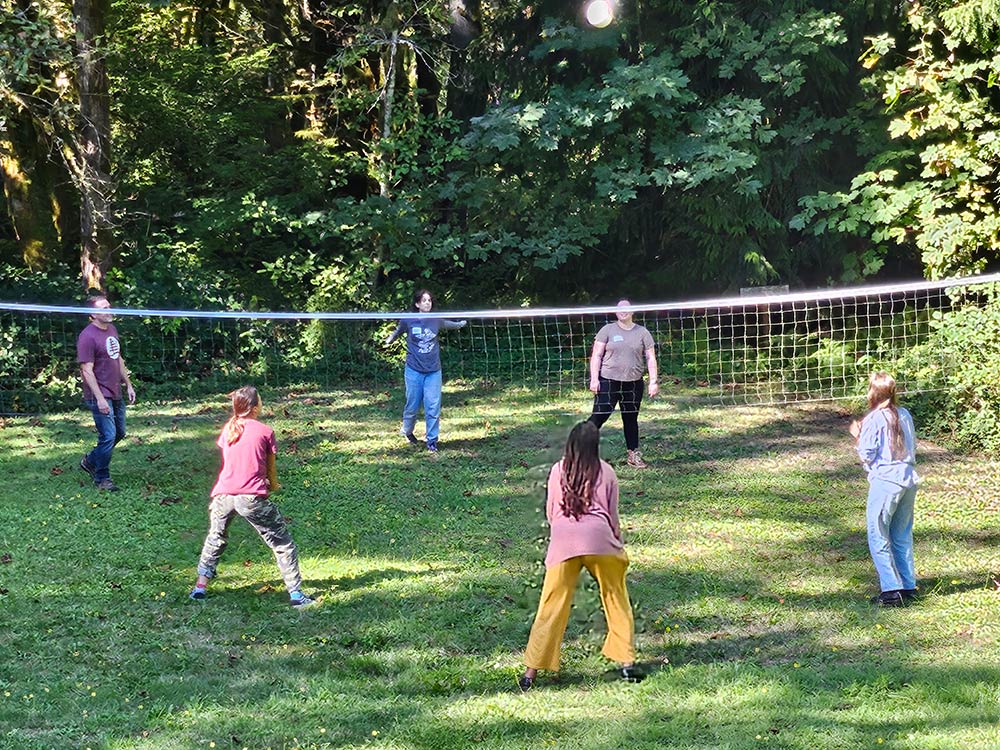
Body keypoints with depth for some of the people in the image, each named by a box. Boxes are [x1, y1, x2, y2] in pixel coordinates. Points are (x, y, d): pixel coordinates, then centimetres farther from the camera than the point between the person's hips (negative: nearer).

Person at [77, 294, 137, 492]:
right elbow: (87, 370, -18)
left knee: (119, 433, 16)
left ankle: (90, 461, 35)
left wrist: (128, 384, 18)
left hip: (115, 393, 9)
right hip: (100, 396, -9)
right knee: (108, 436, -8)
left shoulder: (112, 329, 11)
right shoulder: (87, 337, -17)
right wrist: (100, 398, -21)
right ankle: (102, 478, 7)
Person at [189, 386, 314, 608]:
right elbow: (270, 467, 9)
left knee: (215, 539, 28)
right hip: (252, 497, -4)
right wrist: (273, 485, 31)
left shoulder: (228, 429, 13)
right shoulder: (265, 432, 1)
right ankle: (296, 593, 1)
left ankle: (200, 586, 23)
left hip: (224, 495, 4)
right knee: (282, 543, 6)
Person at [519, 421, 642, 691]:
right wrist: (619, 545, 24)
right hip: (599, 538, -1)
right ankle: (627, 663, 16)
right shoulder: (606, 472, 9)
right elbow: (613, 516, 11)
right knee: (616, 602, 16)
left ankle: (531, 672, 2)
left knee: (551, 608, 4)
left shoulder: (558, 471, 12)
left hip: (562, 541, 1)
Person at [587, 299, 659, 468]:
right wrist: (594, 379, -8)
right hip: (608, 381, -2)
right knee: (599, 416, -7)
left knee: (631, 419, 9)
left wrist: (653, 382, -1)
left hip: (633, 384, 2)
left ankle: (633, 454, 16)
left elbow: (650, 358, 7)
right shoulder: (607, 330, 3)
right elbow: (596, 356, 1)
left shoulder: (642, 333, 8)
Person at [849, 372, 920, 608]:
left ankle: (891, 590, -7)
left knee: (879, 537, -1)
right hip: (909, 480, 7)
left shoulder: (874, 419, -10)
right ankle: (908, 586, 18)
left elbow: (866, 456, -9)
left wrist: (858, 436, 7)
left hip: (885, 482, -7)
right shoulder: (905, 415, 9)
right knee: (902, 537, 16)